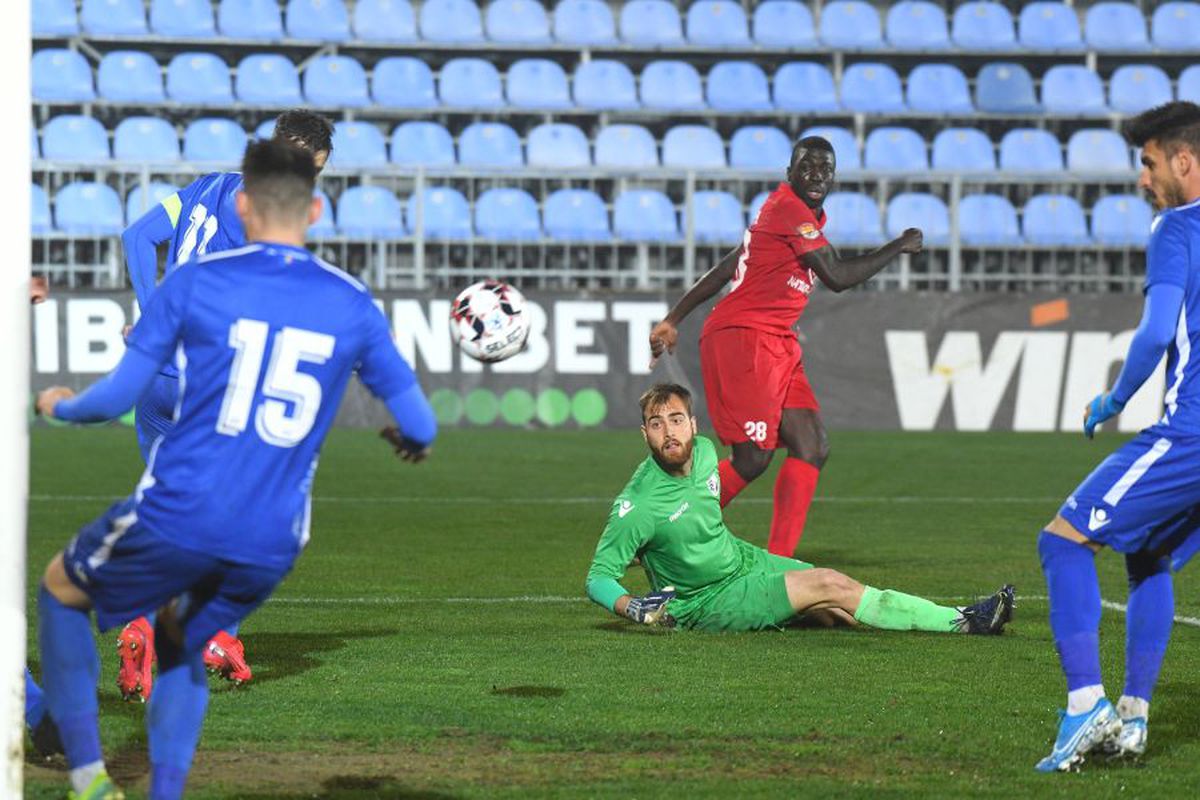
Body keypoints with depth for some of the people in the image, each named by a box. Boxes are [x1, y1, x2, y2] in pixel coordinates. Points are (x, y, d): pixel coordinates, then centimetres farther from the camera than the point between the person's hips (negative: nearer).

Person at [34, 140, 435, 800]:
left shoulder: (194, 281, -4)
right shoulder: (353, 305, 3)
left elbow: (120, 395, -4)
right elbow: (418, 426, 7)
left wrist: (59, 406, 18)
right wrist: (410, 441, 31)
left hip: (176, 517, -3)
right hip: (273, 544, 3)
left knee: (61, 590, 24)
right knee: (183, 644, 30)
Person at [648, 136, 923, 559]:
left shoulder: (806, 215, 19)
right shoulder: (788, 210, -12)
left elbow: (727, 268, 22)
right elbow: (838, 276, -16)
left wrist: (675, 319, 24)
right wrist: (898, 247, -4)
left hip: (777, 346, 10)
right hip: (741, 337, -10)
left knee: (812, 449, 0)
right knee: (752, 458, -13)